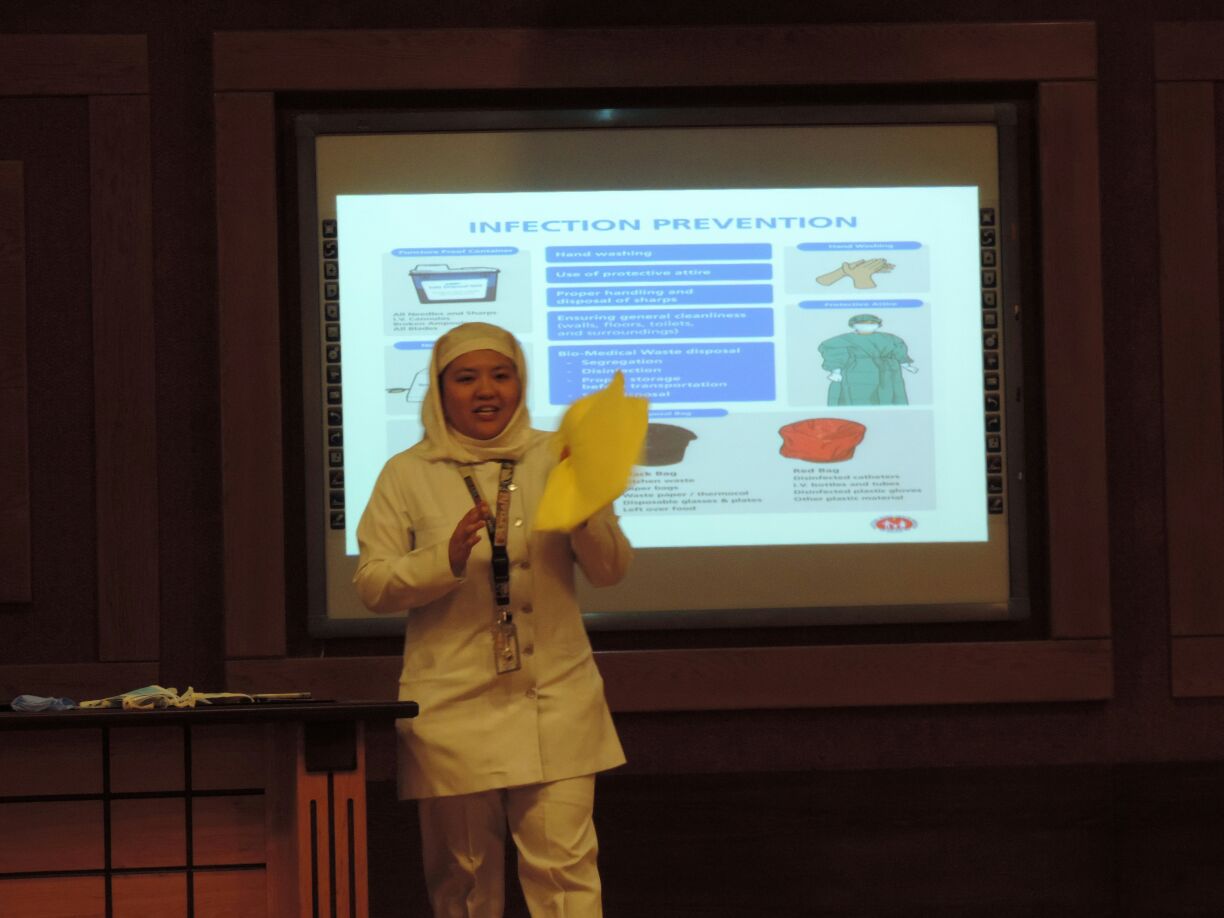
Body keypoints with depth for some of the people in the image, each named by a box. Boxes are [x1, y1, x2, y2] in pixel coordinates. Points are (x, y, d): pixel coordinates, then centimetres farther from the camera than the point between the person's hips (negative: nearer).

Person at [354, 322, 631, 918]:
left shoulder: (553, 460, 10)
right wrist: (448, 559, -16)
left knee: (565, 865, -7)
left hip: (556, 701, 1)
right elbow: (372, 585, 1)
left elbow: (610, 571, 8)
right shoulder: (407, 474, 6)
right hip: (453, 707, 0)